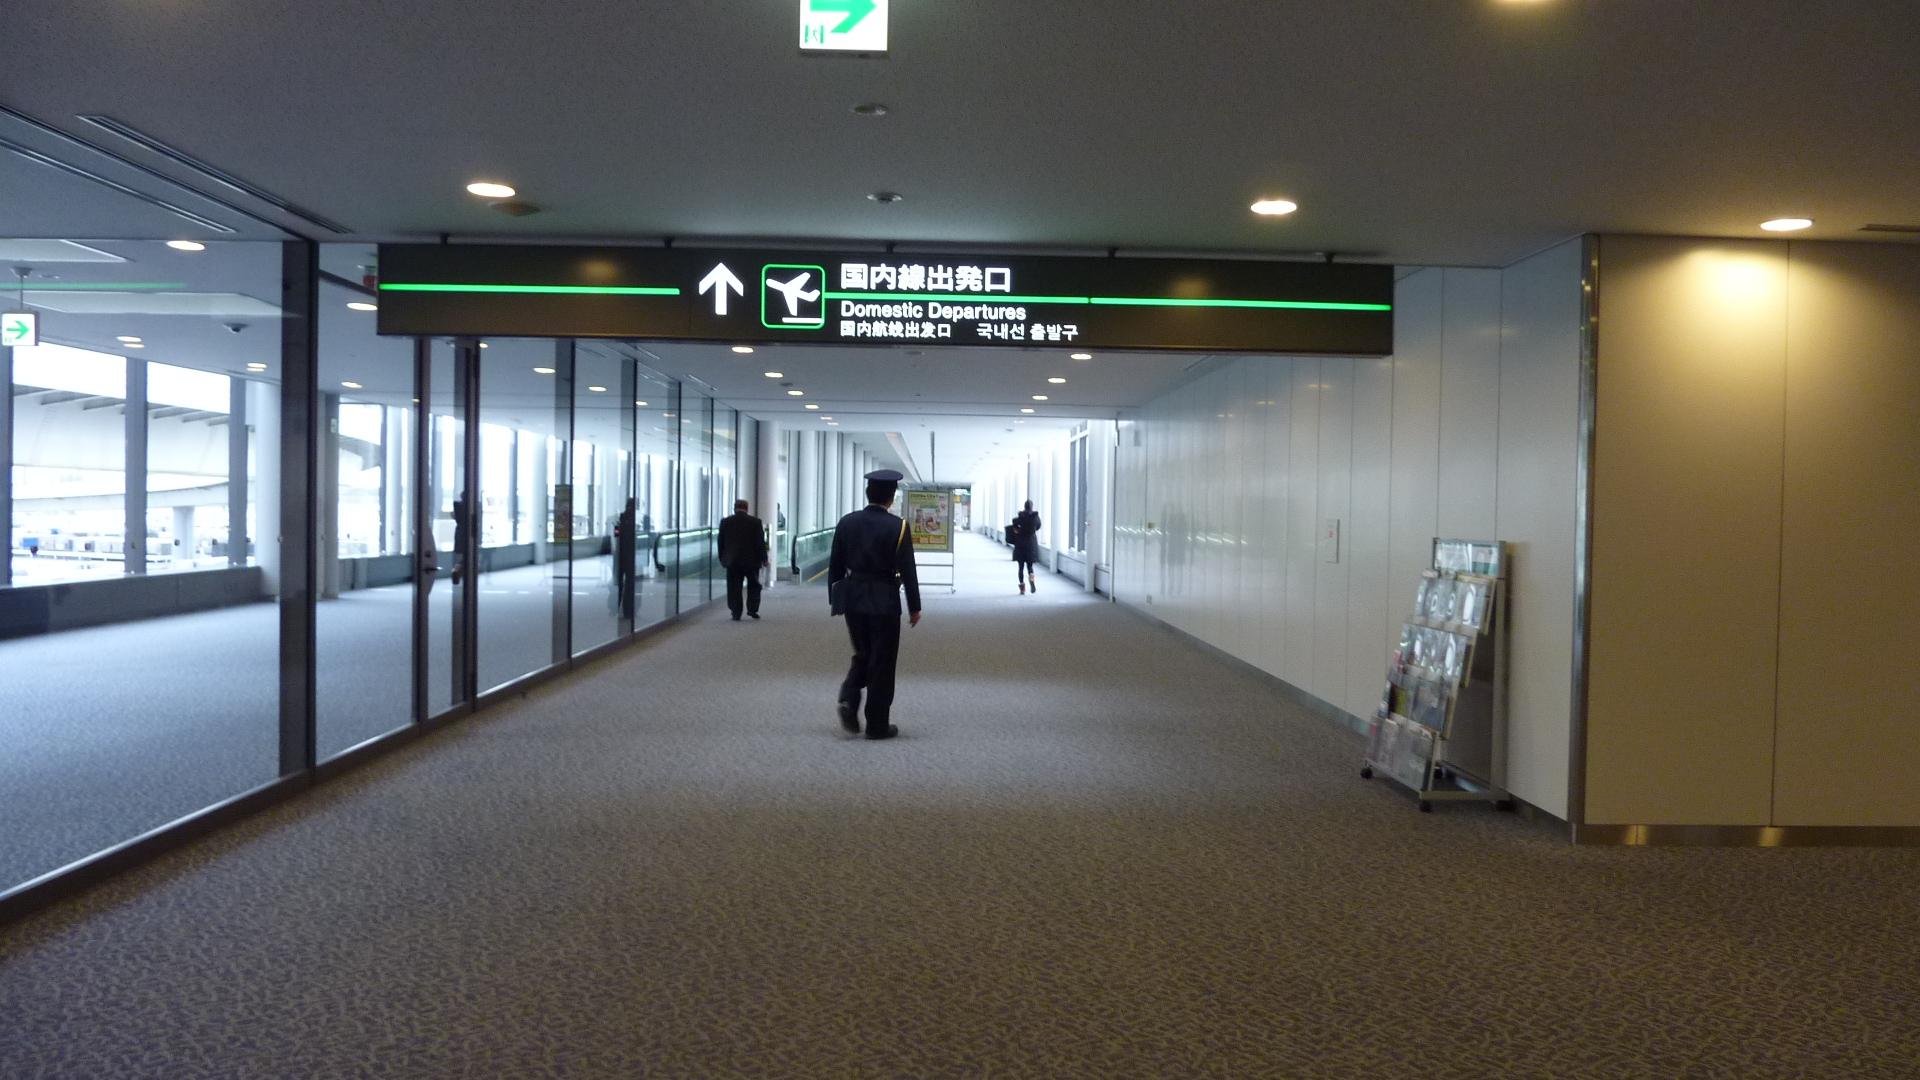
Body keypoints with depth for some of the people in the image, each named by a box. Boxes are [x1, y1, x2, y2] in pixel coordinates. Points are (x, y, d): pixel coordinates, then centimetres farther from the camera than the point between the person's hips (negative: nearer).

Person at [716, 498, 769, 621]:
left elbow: (721, 542, 4)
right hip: (751, 560, -1)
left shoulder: (725, 522, -1)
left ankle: (736, 614, 2)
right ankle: (752, 609, 6)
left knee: (734, 588, 5)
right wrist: (763, 559, 1)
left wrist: (722, 559, 14)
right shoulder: (755, 522, -6)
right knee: (754, 585, 16)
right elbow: (761, 542, -6)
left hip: (732, 561, 1)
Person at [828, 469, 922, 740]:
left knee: (863, 654, 21)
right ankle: (877, 725, 9)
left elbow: (835, 566, 5)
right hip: (884, 602, -4)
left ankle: (849, 698, -2)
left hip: (852, 599, 4)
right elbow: (907, 571, -9)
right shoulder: (897, 527, -11)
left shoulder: (846, 522, 0)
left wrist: (835, 600, 15)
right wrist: (914, 607, 0)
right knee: (882, 662, 5)